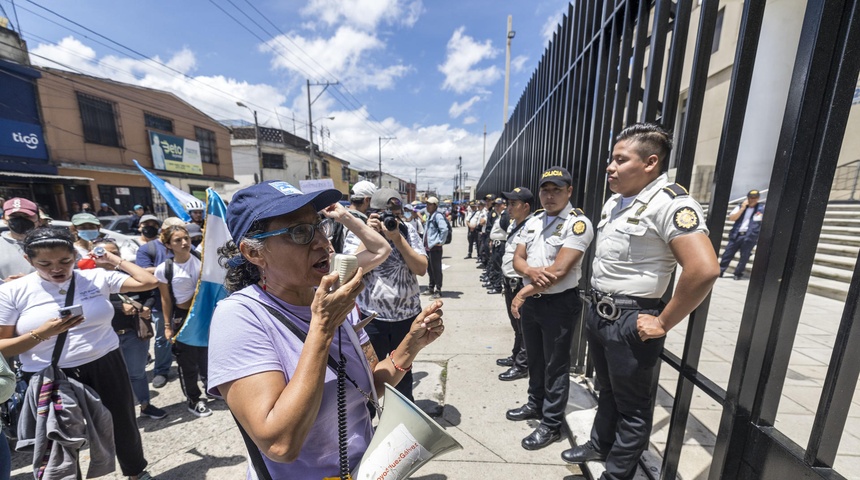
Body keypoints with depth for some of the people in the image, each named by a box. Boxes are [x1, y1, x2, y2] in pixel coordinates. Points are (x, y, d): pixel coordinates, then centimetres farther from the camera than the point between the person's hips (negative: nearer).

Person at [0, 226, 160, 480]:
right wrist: (42, 333, -21)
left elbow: (149, 282, -6)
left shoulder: (98, 276, -4)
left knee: (123, 426, 18)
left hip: (106, 368, 1)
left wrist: (113, 259, -2)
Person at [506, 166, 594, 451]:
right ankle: (535, 404, 43)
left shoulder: (578, 223, -15)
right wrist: (531, 272, -21)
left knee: (555, 365, 9)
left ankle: (551, 425, 27)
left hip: (560, 303, -6)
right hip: (531, 300, 7)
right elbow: (517, 259, 3)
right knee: (535, 359, 22)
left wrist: (522, 294, -17)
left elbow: (559, 271, -23)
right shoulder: (532, 222, 7)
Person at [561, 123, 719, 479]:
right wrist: (597, 303, 15)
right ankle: (600, 445, 48)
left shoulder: (671, 203, -17)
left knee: (631, 406, 14)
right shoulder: (614, 202, 9)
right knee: (607, 390, 27)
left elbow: (704, 269, -27)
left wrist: (663, 323, -18)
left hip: (630, 322, -8)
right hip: (597, 313, 8)